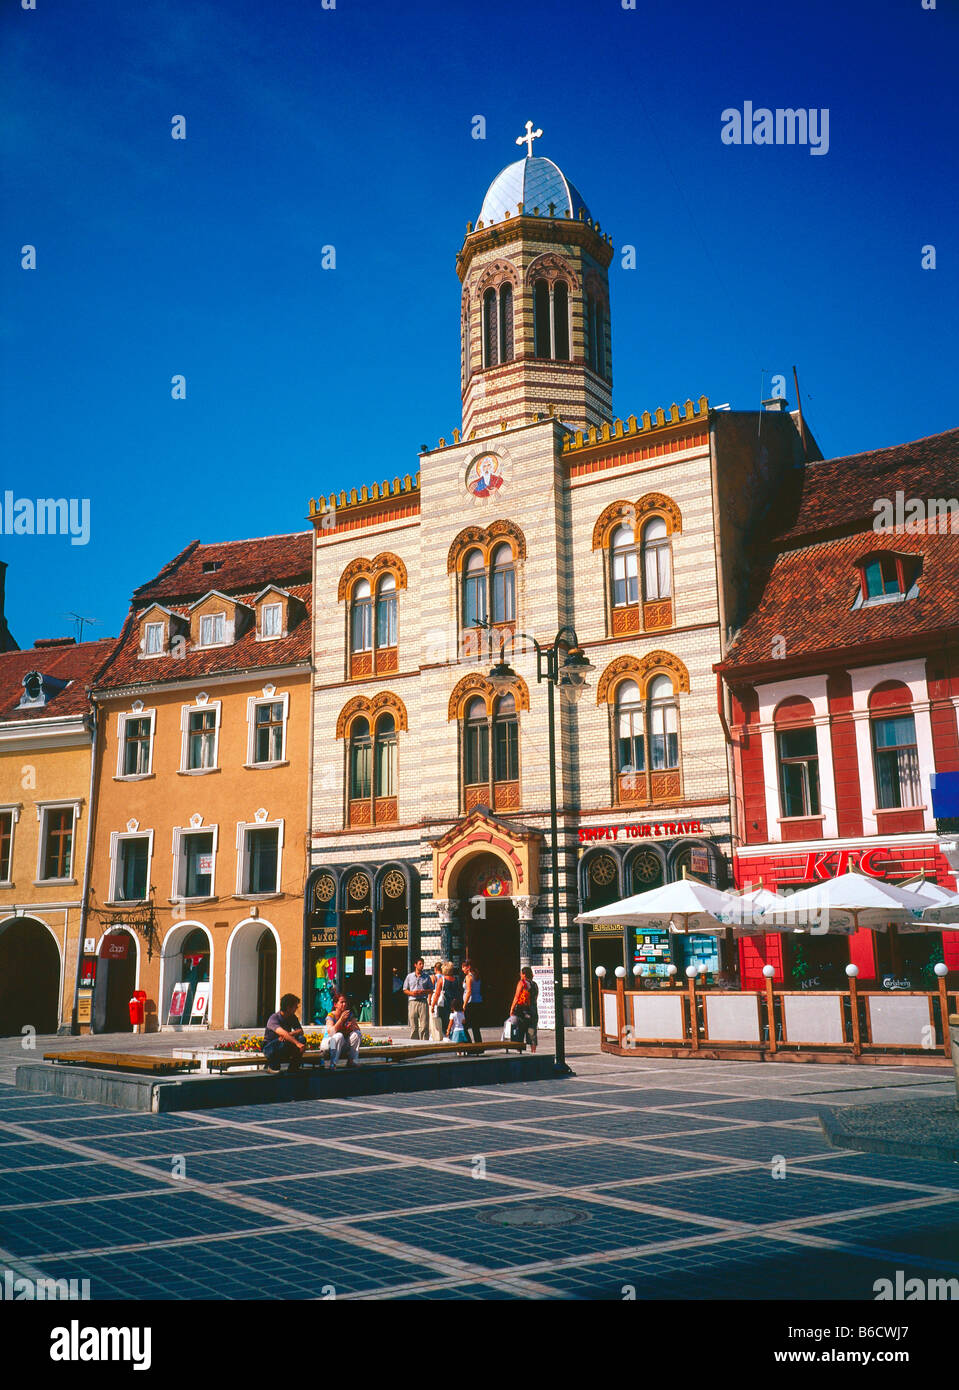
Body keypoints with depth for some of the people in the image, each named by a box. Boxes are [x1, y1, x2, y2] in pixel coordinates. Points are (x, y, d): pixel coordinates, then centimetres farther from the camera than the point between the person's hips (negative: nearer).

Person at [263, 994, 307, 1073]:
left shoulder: (292, 1017, 2)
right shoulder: (274, 1018, -22)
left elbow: (300, 1031, -7)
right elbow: (282, 1033, -38)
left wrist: (289, 1034, -28)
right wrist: (297, 1043, -48)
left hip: (285, 1049, 6)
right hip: (269, 1048, -5)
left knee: (302, 1039, -20)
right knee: (284, 1042, -38)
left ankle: (294, 1066, -6)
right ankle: (272, 1066, -15)